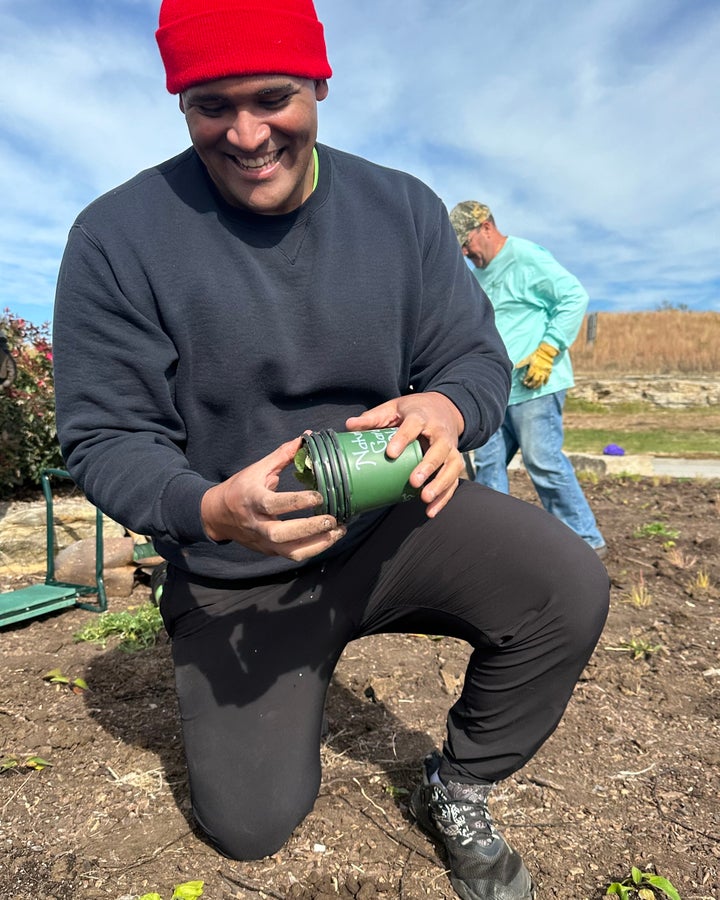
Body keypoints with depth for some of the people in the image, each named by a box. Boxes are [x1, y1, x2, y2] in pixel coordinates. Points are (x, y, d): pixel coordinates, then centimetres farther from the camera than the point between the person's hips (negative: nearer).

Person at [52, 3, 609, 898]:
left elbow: (478, 357, -1)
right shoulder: (117, 239, -13)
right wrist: (212, 512, -32)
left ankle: (455, 789, 8)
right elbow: (103, 440, -12)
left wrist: (446, 408, -26)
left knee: (569, 589, -23)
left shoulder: (403, 209, -4)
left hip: (394, 518, 2)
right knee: (250, 824, 2)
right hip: (237, 572, -1)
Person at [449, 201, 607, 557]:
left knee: (543, 462, -8)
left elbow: (574, 296, -12)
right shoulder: (480, 273, 20)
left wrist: (547, 351, -17)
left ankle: (586, 541, 4)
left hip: (534, 386, -9)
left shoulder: (528, 258, -7)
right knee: (487, 462, 7)